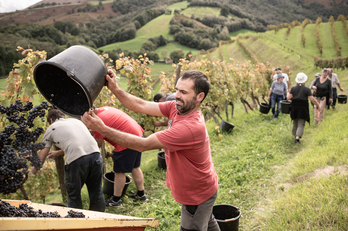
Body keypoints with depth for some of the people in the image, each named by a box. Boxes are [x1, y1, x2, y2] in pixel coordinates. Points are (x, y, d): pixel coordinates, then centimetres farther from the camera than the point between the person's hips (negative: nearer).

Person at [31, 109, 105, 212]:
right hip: (94, 153, 5)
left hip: (76, 160, -5)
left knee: (74, 196, 15)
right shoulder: (75, 120, 29)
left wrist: (35, 168, 40)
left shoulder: (51, 128, 16)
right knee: (96, 192, 19)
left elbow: (42, 156, 21)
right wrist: (57, 153, 54)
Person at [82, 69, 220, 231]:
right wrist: (114, 89, -25)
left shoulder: (191, 127, -40)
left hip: (197, 196, -9)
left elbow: (143, 144, -38)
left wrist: (102, 129, -38)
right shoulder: (176, 107, -13)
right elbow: (141, 106, -14)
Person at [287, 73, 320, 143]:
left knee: (295, 122, 20)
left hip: (294, 107, 3)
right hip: (303, 108, -3)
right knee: (301, 124, 0)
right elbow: (312, 99, -10)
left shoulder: (293, 88, 0)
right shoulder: (307, 89, -6)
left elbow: (288, 98, -6)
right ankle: (298, 137, -15)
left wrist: (288, 94, 16)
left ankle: (295, 135, 32)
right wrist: (317, 105, 4)